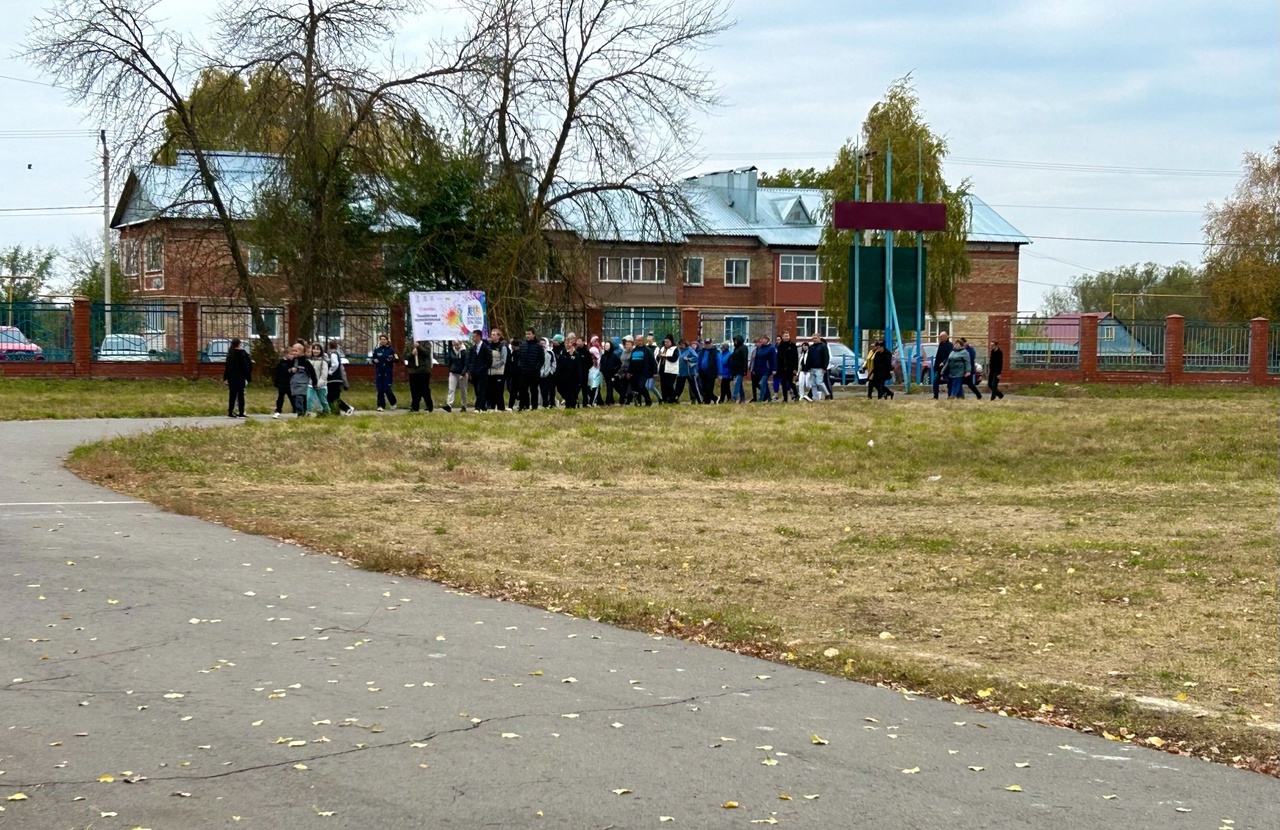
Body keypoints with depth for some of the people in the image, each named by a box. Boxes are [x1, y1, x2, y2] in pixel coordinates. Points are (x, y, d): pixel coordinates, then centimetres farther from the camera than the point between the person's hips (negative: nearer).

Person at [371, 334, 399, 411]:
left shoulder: (391, 350, 0)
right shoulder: (376, 350, 10)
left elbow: (397, 360, -2)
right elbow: (373, 359, 20)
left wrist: (392, 359, -23)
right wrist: (374, 361, -3)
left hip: (388, 373, -3)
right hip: (379, 373, 3)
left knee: (387, 389, -9)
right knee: (380, 390, 0)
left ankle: (393, 403, 16)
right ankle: (381, 406, 5)